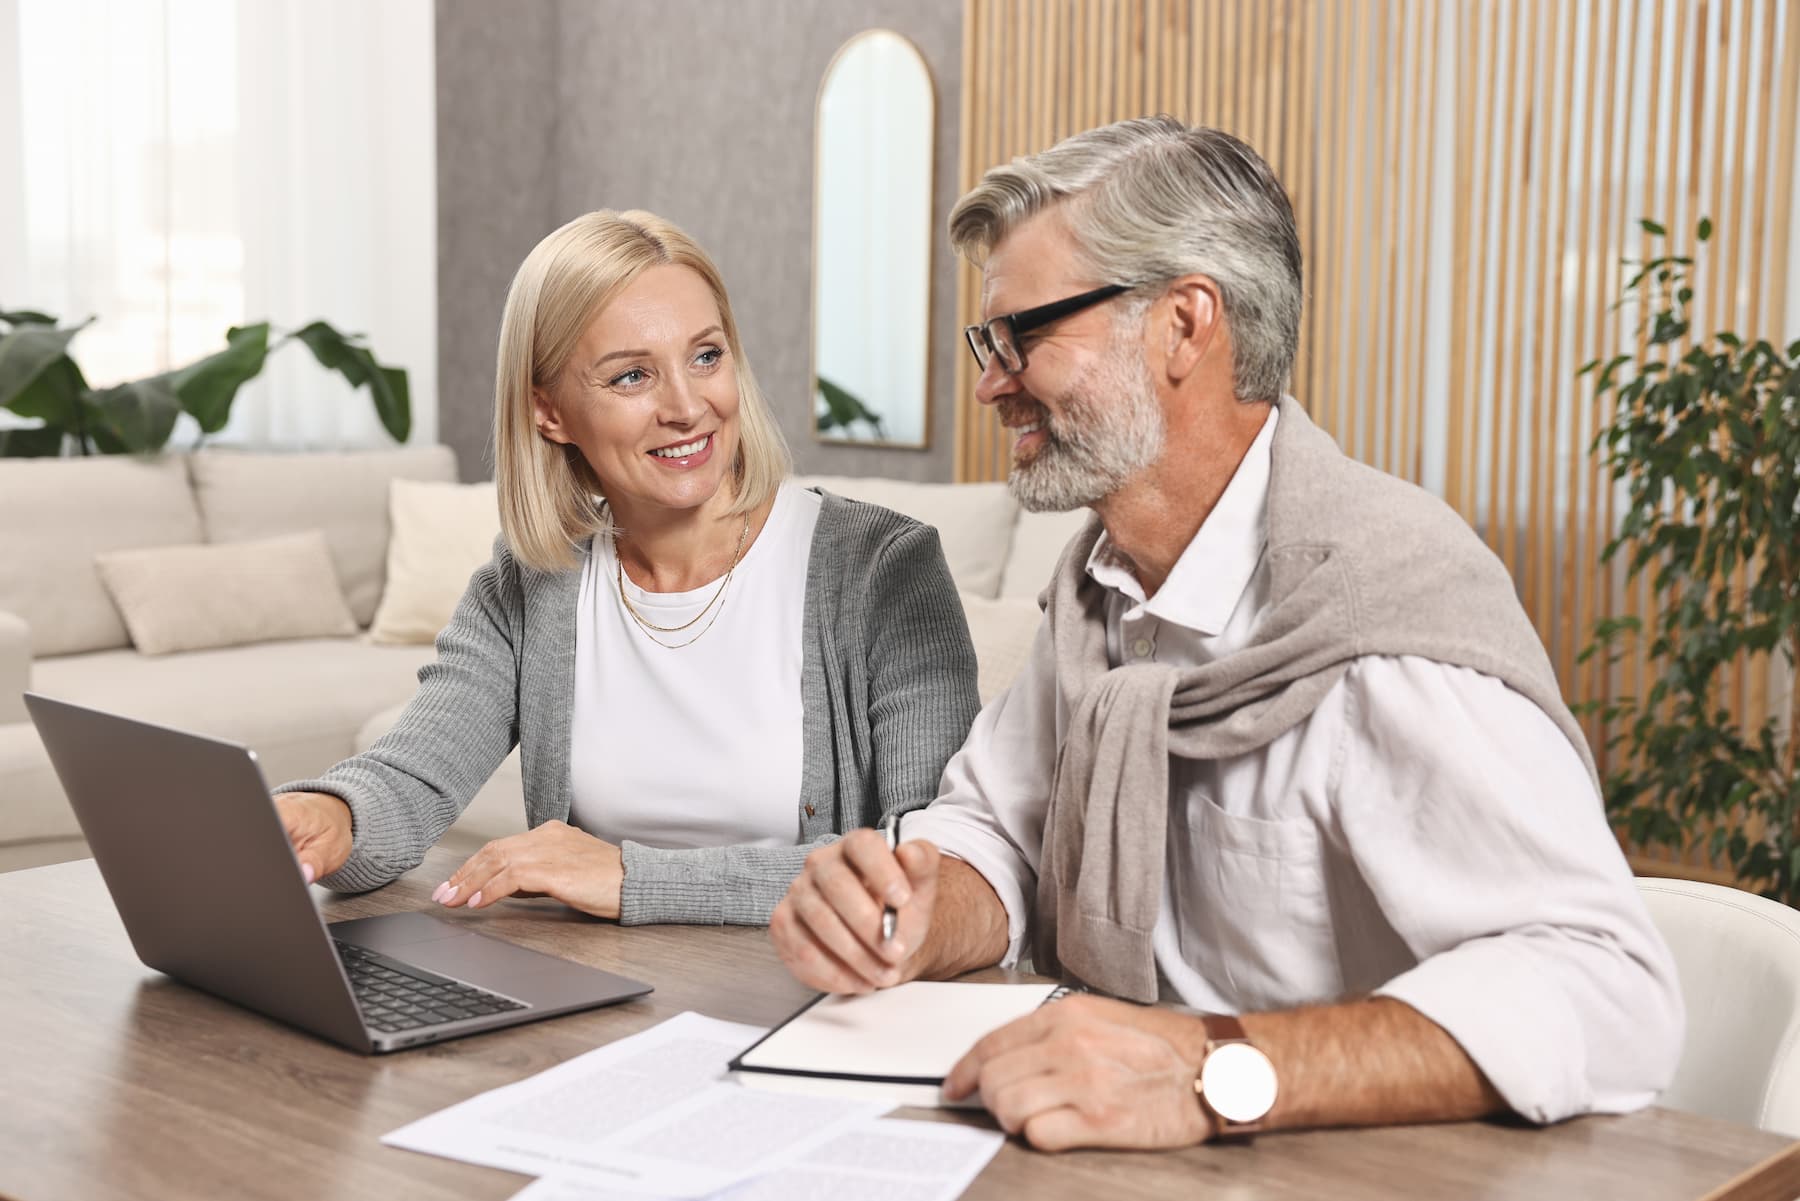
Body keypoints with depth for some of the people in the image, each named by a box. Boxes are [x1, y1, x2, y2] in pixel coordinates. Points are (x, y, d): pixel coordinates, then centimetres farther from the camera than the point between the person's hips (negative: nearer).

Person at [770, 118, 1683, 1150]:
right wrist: (910, 928, -10)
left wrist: (1218, 1070, -38)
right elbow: (995, 832, 12)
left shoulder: (1386, 600, -21)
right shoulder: (1104, 579, 7)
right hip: (1114, 1143, 6)